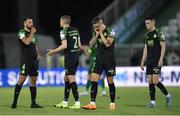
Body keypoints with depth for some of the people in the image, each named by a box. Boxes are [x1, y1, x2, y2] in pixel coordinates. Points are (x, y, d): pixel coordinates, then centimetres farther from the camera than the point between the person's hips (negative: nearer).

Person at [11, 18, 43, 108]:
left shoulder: (33, 34, 19)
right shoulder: (22, 32, -3)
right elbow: (27, 42, -20)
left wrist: (38, 54, 9)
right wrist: (32, 33, -10)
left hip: (34, 60, 7)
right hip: (26, 60, -7)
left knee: (33, 81, 7)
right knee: (21, 79, -12)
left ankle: (33, 103, 10)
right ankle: (14, 102, -9)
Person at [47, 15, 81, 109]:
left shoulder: (63, 31, -9)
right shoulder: (75, 30, 12)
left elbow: (64, 45, -17)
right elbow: (79, 45, 12)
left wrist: (53, 51, -7)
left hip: (69, 57, -8)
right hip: (76, 56, 8)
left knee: (71, 79, -8)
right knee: (66, 78, 16)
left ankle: (77, 102, -15)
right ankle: (65, 102, 20)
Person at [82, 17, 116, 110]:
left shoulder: (110, 31, -9)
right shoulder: (97, 32, 10)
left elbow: (107, 44, -20)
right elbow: (91, 43, 4)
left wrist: (101, 33, -15)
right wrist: (97, 34, -8)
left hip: (109, 60, -5)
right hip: (99, 59, 5)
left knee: (110, 81, 0)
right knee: (93, 80, -5)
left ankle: (112, 103, 12)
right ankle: (92, 103, -6)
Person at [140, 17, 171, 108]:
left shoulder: (158, 33, -7)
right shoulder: (147, 35, 15)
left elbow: (163, 47, -10)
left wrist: (161, 59, -17)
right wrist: (142, 61, 15)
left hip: (157, 61, -7)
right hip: (149, 61, 7)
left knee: (155, 81, -13)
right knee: (150, 81, 2)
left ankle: (167, 95, 7)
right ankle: (153, 101, 5)